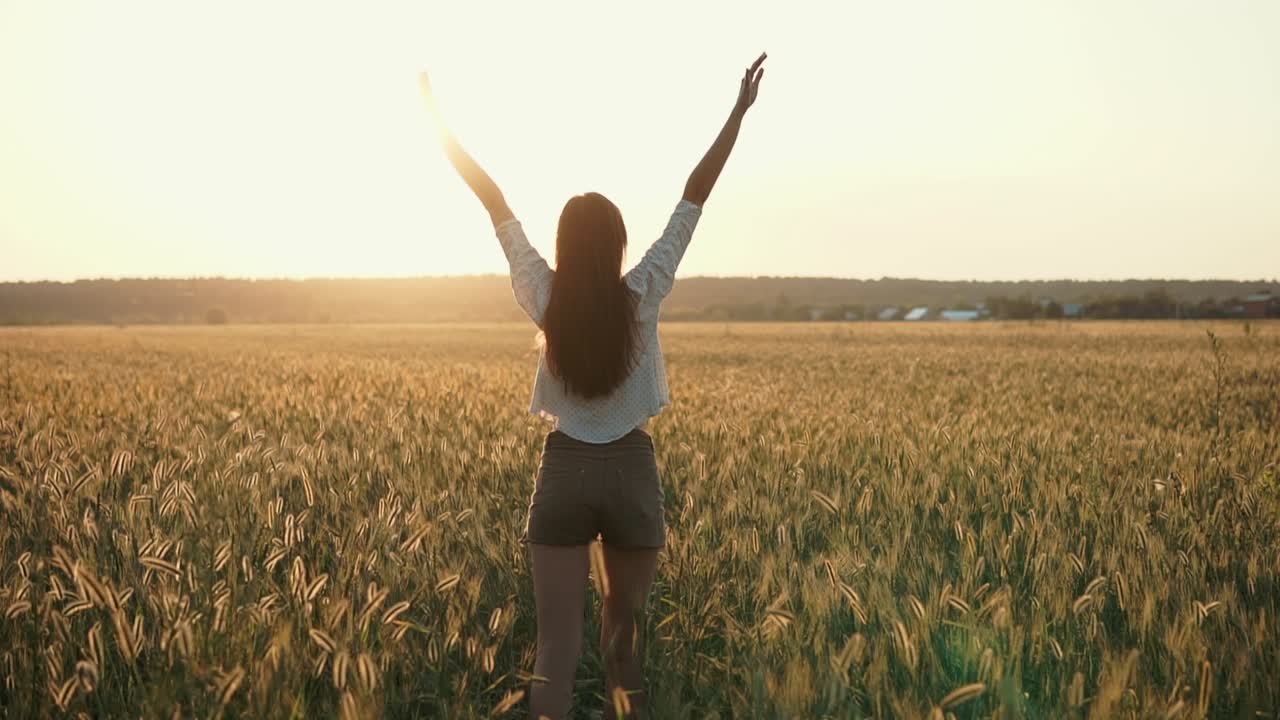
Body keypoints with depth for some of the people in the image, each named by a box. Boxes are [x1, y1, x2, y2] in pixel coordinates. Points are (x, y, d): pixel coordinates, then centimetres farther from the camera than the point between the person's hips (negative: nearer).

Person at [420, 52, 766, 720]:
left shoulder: (545, 299, -7)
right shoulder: (643, 294, -8)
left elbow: (494, 200, -2)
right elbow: (694, 195, -5)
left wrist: (439, 119, 5)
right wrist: (739, 110, 0)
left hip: (563, 470, 0)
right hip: (631, 470, 0)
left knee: (557, 640, -2)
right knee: (623, 627, 14)